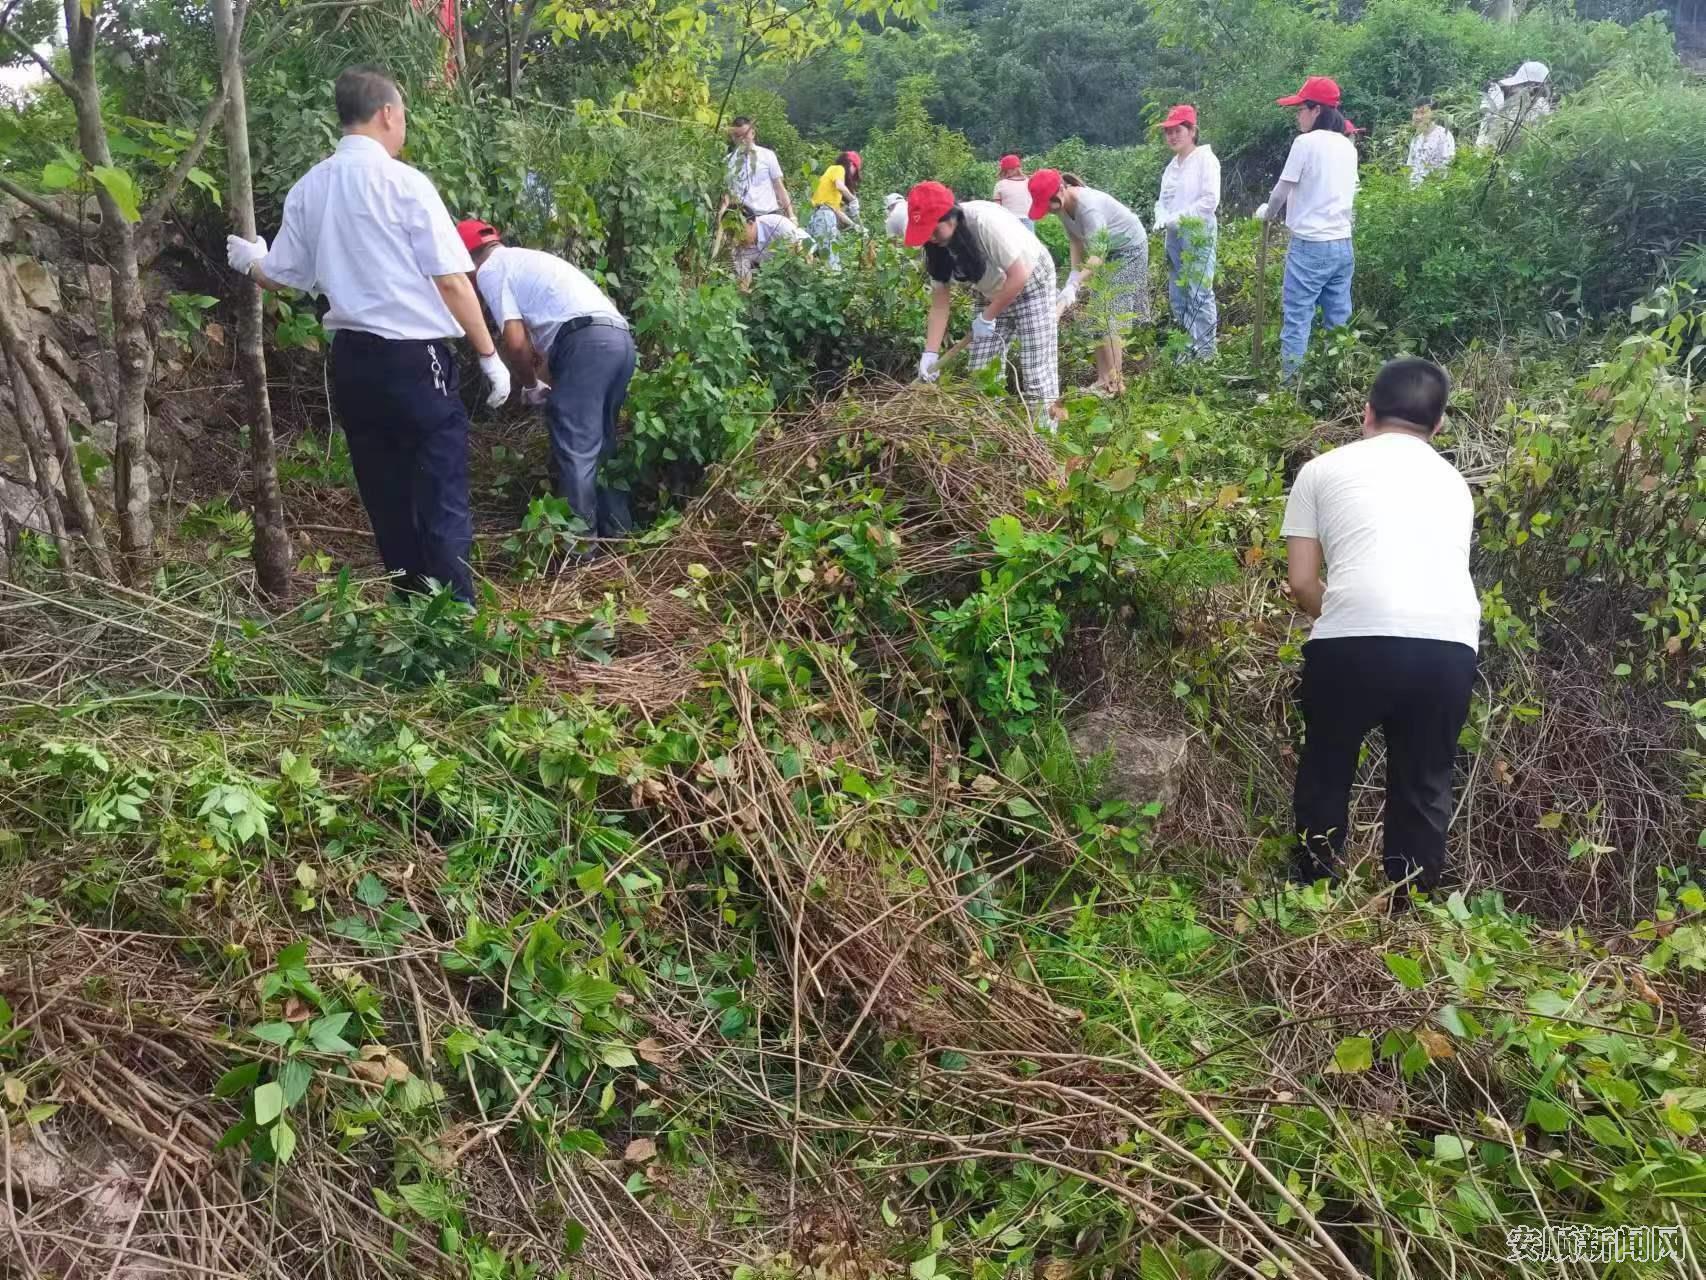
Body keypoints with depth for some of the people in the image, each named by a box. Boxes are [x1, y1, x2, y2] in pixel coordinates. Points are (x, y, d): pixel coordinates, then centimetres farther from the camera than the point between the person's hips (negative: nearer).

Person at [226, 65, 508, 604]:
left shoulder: (307, 188, 8)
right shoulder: (404, 183, -9)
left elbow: (278, 276, 17)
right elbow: (450, 280, -11)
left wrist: (250, 259, 40)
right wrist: (490, 356, -3)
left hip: (351, 357, 7)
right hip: (414, 357, -6)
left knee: (385, 496, 15)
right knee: (441, 498, -4)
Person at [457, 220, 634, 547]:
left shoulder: (490, 270, 6)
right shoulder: (524, 259, 33)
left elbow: (514, 341, -2)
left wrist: (530, 385, 11)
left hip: (587, 341, -9)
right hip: (619, 338, 9)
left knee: (574, 449, -4)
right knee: (601, 443, 18)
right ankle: (616, 530, 22)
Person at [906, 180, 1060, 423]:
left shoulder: (986, 221, -32)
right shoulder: (937, 246, -10)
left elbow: (1019, 276, -30)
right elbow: (940, 301, -5)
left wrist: (987, 318, -21)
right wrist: (930, 352, -13)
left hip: (1031, 284, -7)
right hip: (993, 294, 7)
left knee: (1037, 368, -13)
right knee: (980, 371, 0)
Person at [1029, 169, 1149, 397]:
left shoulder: (1088, 207, -34)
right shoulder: (1064, 206, -9)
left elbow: (1097, 256, -37)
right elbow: (1076, 241, 1)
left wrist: (1073, 286, -45)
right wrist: (1074, 274, -10)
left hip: (1130, 249, -9)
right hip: (1106, 251, 9)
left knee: (1111, 316, -13)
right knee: (1098, 317, 6)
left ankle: (1113, 384, -11)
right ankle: (1103, 379, 11)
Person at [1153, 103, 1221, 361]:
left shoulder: (1205, 158, -7)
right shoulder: (1172, 165, 16)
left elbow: (1210, 200, -15)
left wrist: (1177, 218, -16)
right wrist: (1161, 219, -5)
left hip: (1198, 233, -8)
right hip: (1174, 235, 8)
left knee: (1199, 293, -10)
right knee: (1177, 294, 10)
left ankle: (1205, 351, -7)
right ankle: (1186, 346, 19)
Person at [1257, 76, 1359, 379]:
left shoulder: (1306, 141, -9)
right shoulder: (1348, 146, 13)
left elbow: (1282, 190, -3)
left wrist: (1268, 212, 17)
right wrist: (1284, 209, 22)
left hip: (1310, 245, -7)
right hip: (1342, 244, 7)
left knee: (1297, 320, -4)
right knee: (1339, 323, 9)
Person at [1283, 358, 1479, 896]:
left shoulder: (1323, 469, 16)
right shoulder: (1453, 481, 26)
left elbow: (1301, 581, 12)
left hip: (1355, 640, -2)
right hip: (1450, 643, 3)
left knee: (1326, 773, 21)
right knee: (1424, 785, 21)